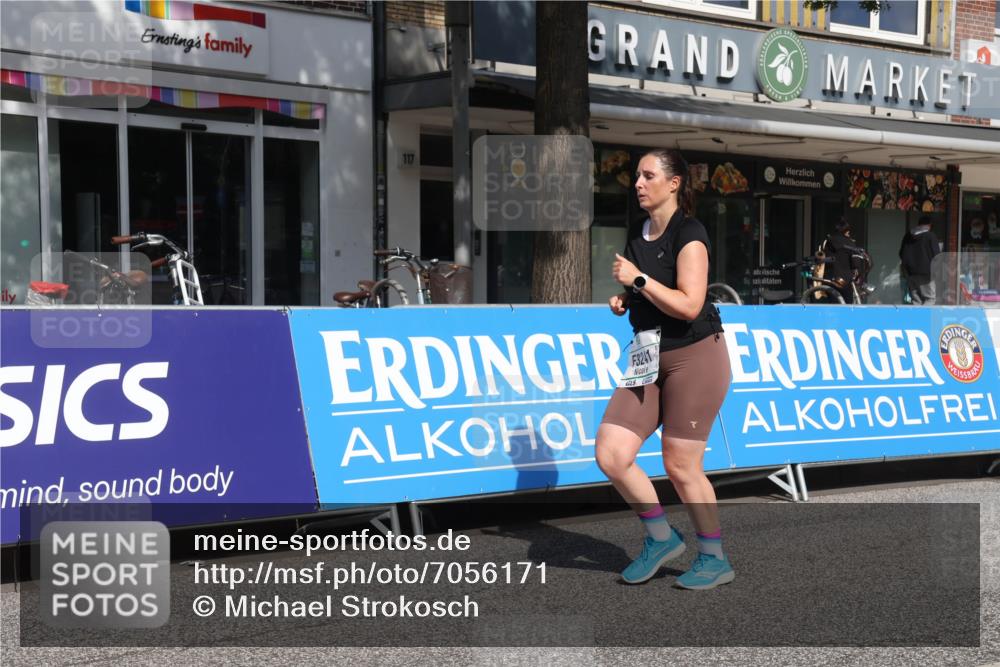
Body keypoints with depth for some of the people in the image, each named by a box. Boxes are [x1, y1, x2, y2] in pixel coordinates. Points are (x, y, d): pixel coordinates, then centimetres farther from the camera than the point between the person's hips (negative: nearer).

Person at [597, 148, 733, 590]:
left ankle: (715, 559, 17)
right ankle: (662, 537, 15)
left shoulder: (688, 233, -12)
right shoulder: (637, 238, 12)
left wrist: (638, 279, -18)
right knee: (611, 455, -5)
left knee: (679, 466, -3)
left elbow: (688, 305, -22)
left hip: (696, 358, -7)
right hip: (649, 361, 7)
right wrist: (622, 301, 7)